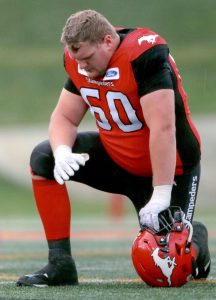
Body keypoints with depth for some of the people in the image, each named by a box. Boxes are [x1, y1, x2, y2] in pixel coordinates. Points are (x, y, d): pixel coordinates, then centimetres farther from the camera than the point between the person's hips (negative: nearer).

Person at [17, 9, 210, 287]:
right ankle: (60, 263, -6)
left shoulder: (144, 56, -30)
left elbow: (163, 128, -33)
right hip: (115, 157, 7)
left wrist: (161, 196, -34)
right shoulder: (80, 61, -6)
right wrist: (62, 152, -23)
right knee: (43, 160, -9)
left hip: (167, 167, -7)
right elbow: (64, 117, 0)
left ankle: (195, 238, 29)